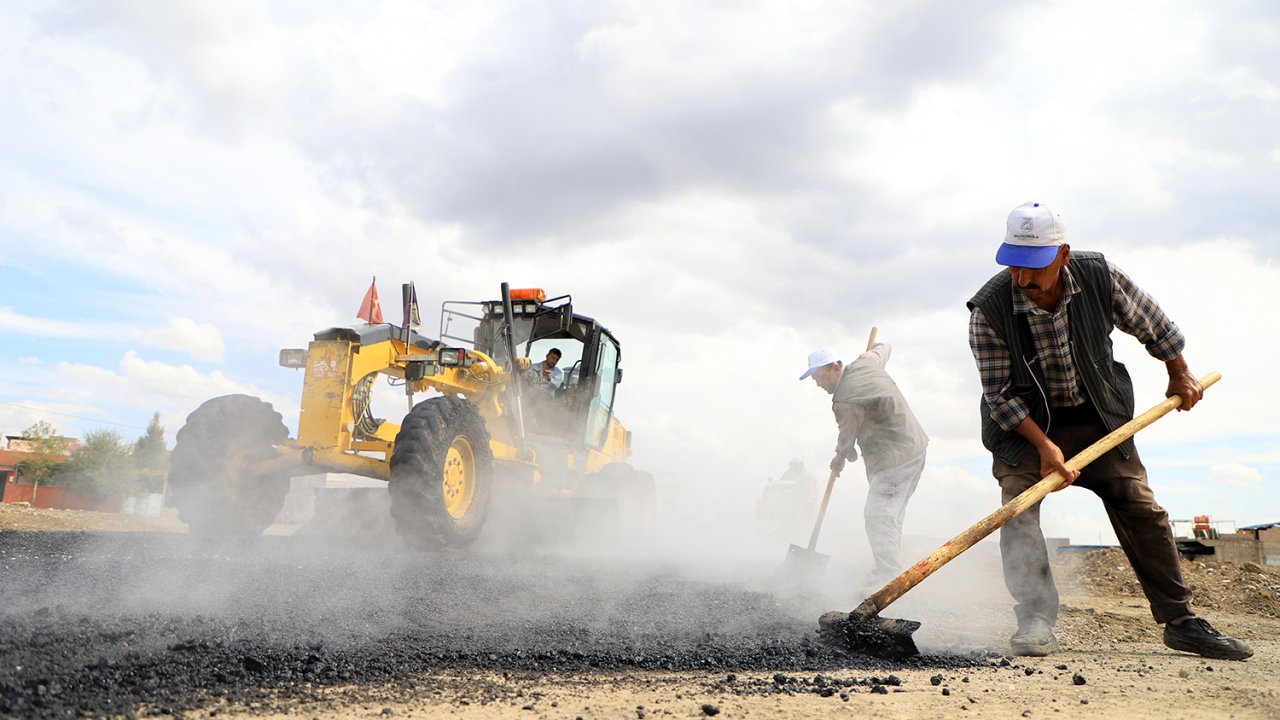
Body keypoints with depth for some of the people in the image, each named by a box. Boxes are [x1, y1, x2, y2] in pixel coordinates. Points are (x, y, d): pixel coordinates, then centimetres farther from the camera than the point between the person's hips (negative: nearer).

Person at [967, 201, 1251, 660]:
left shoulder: (1100, 278, -17)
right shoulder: (989, 310, -24)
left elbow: (1152, 324, 4)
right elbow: (1000, 395, -18)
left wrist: (1179, 375, 16)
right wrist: (1043, 445, -27)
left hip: (1098, 418, 2)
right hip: (1024, 424, -2)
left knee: (1142, 509, -1)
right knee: (1017, 511, -20)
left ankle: (1180, 620, 11)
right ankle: (1035, 624, -15)